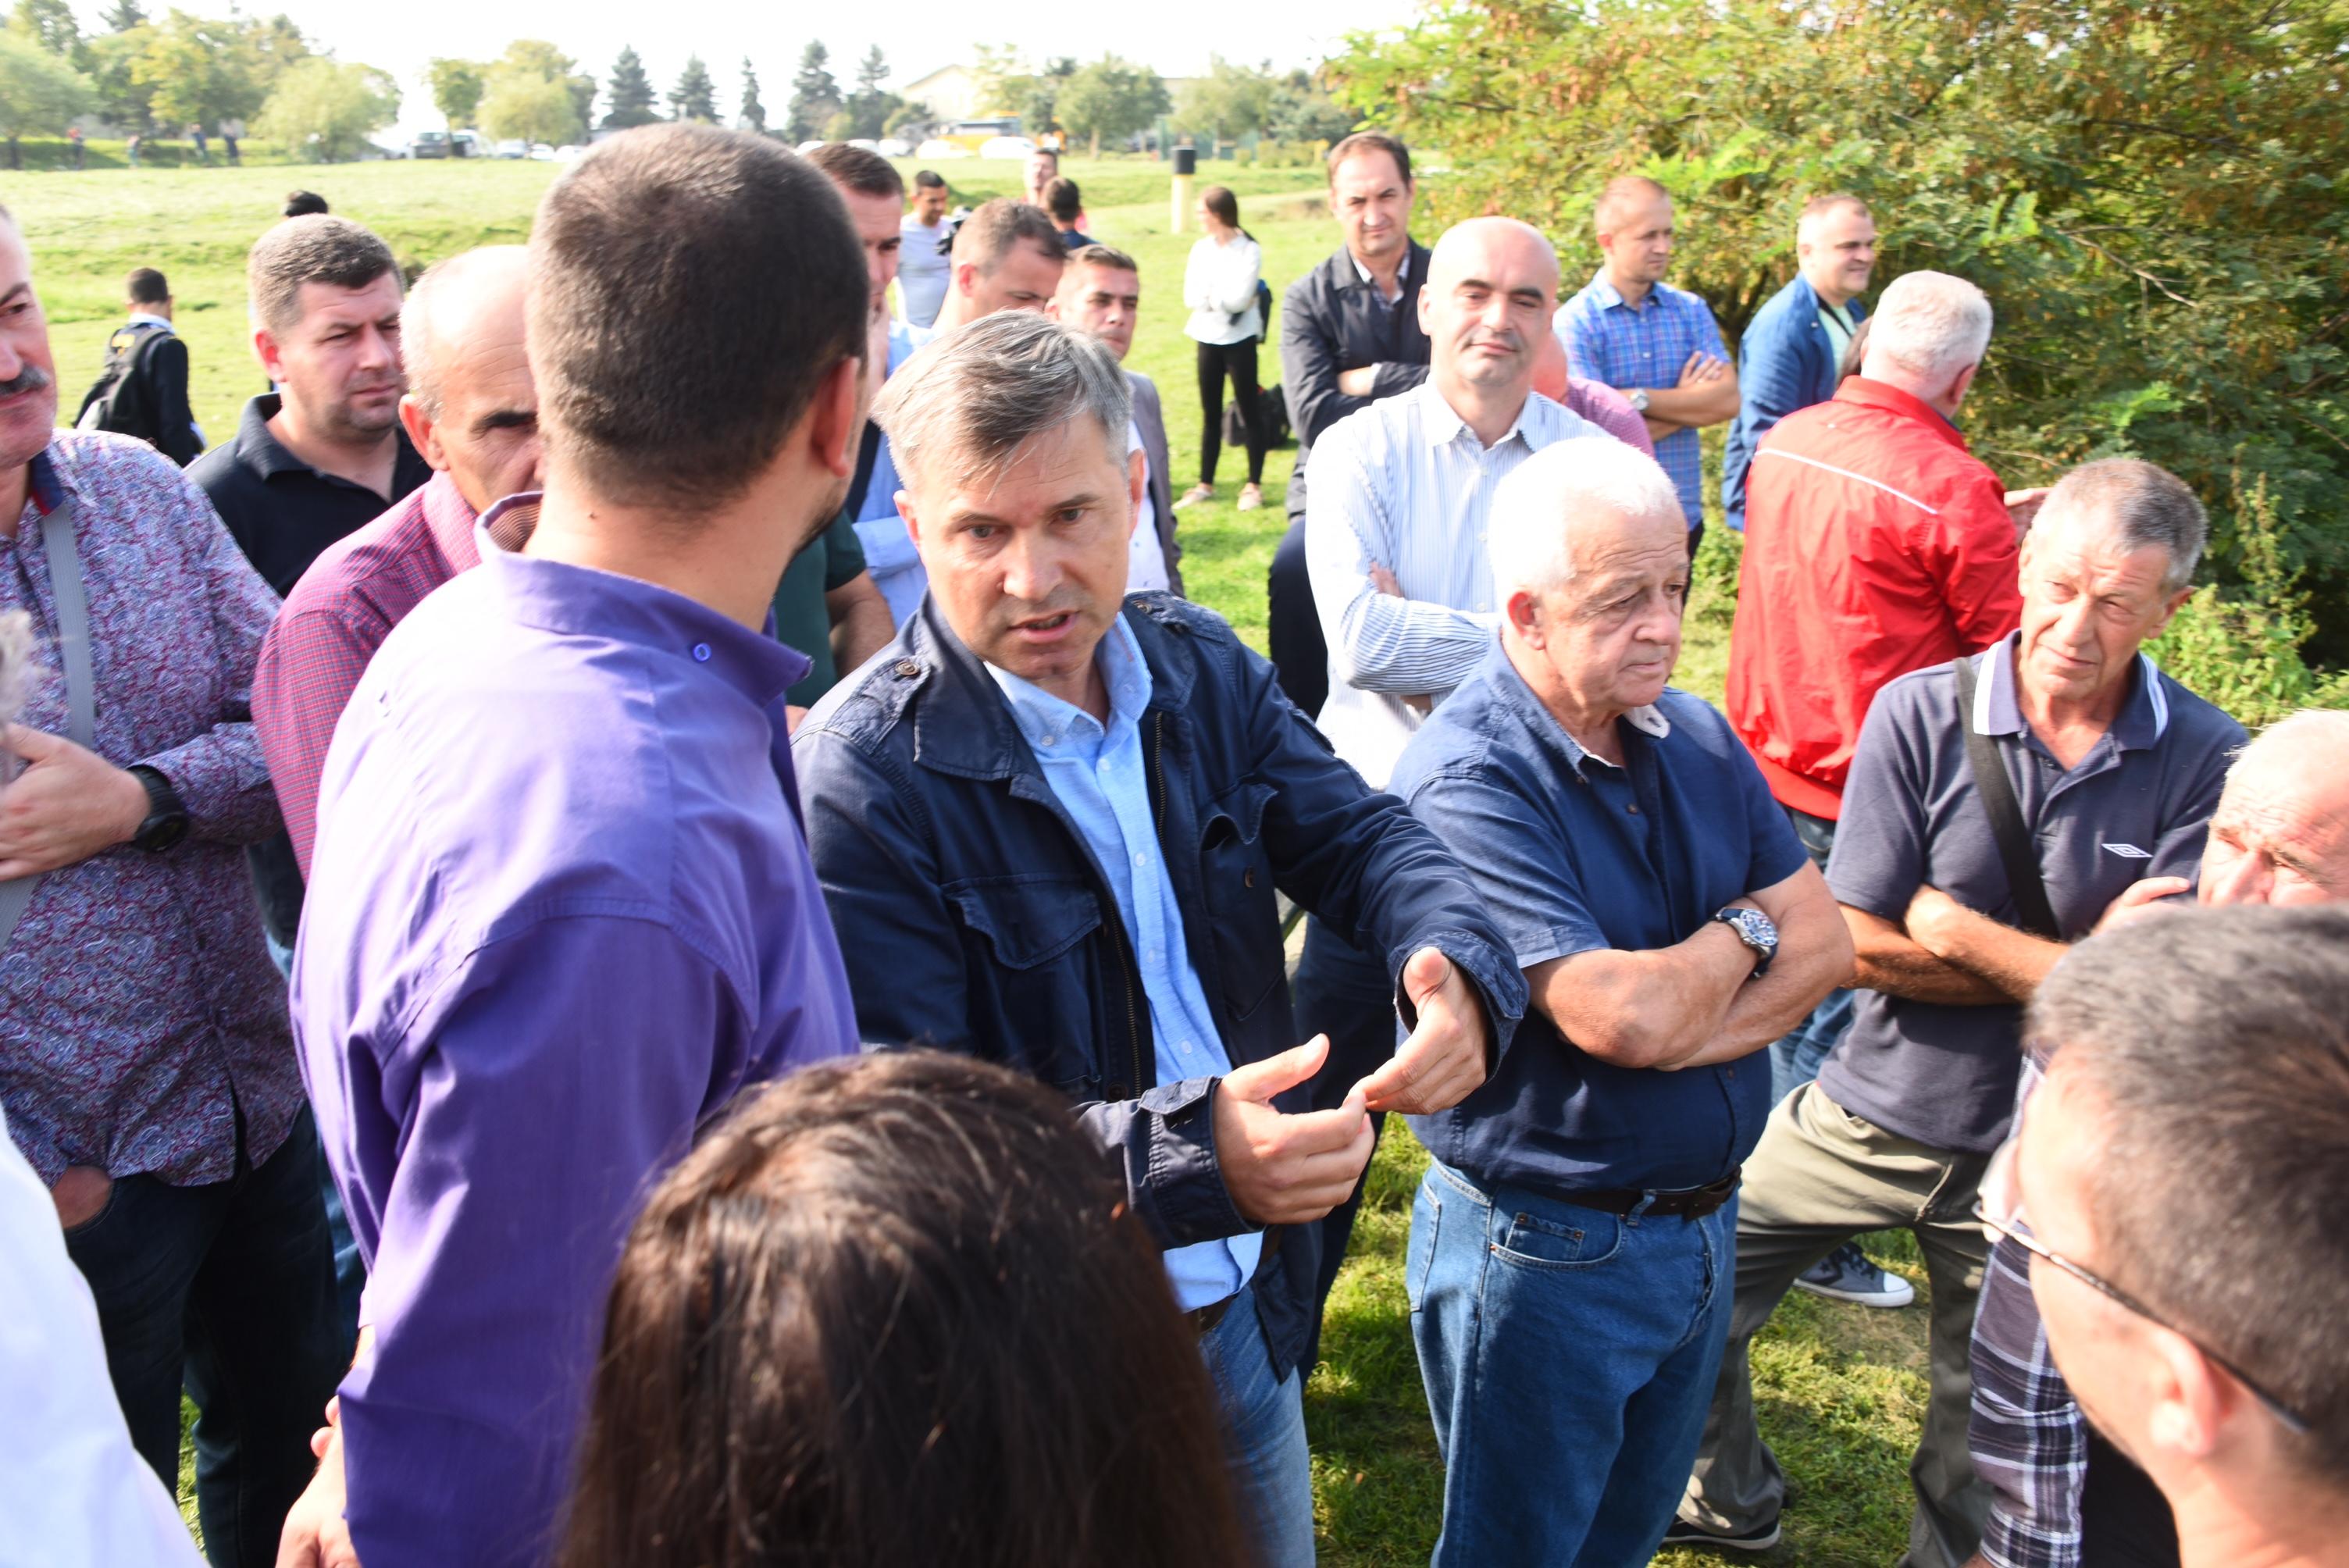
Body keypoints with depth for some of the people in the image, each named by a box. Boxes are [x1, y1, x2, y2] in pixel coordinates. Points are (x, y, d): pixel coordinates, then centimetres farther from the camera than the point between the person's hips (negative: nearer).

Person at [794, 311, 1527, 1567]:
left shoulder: (1202, 667, -2)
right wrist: (1187, 1158, -39)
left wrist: (1454, 962, -27)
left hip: (1244, 1310, 6)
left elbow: (1353, 831, -4)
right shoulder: (861, 779, -23)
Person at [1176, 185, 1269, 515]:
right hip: (1208, 338, 5)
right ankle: (1205, 484, 19)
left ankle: (1254, 485, 9)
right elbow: (1191, 297, -4)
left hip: (1239, 339, -5)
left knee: (1249, 410, 1)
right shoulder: (1201, 249, 5)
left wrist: (1209, 294, -9)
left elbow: (1240, 299, -20)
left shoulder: (1249, 250, -9)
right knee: (1210, 413, 11)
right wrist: (1223, 297, -14)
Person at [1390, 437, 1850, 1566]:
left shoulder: (1696, 738, 2)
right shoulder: (1466, 783, -24)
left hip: (1701, 1227, 7)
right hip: (1545, 1251, -7)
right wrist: (1746, 928, -10)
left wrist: (1682, 1030, -19)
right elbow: (1625, 1016, -31)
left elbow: (1825, 943, -1)